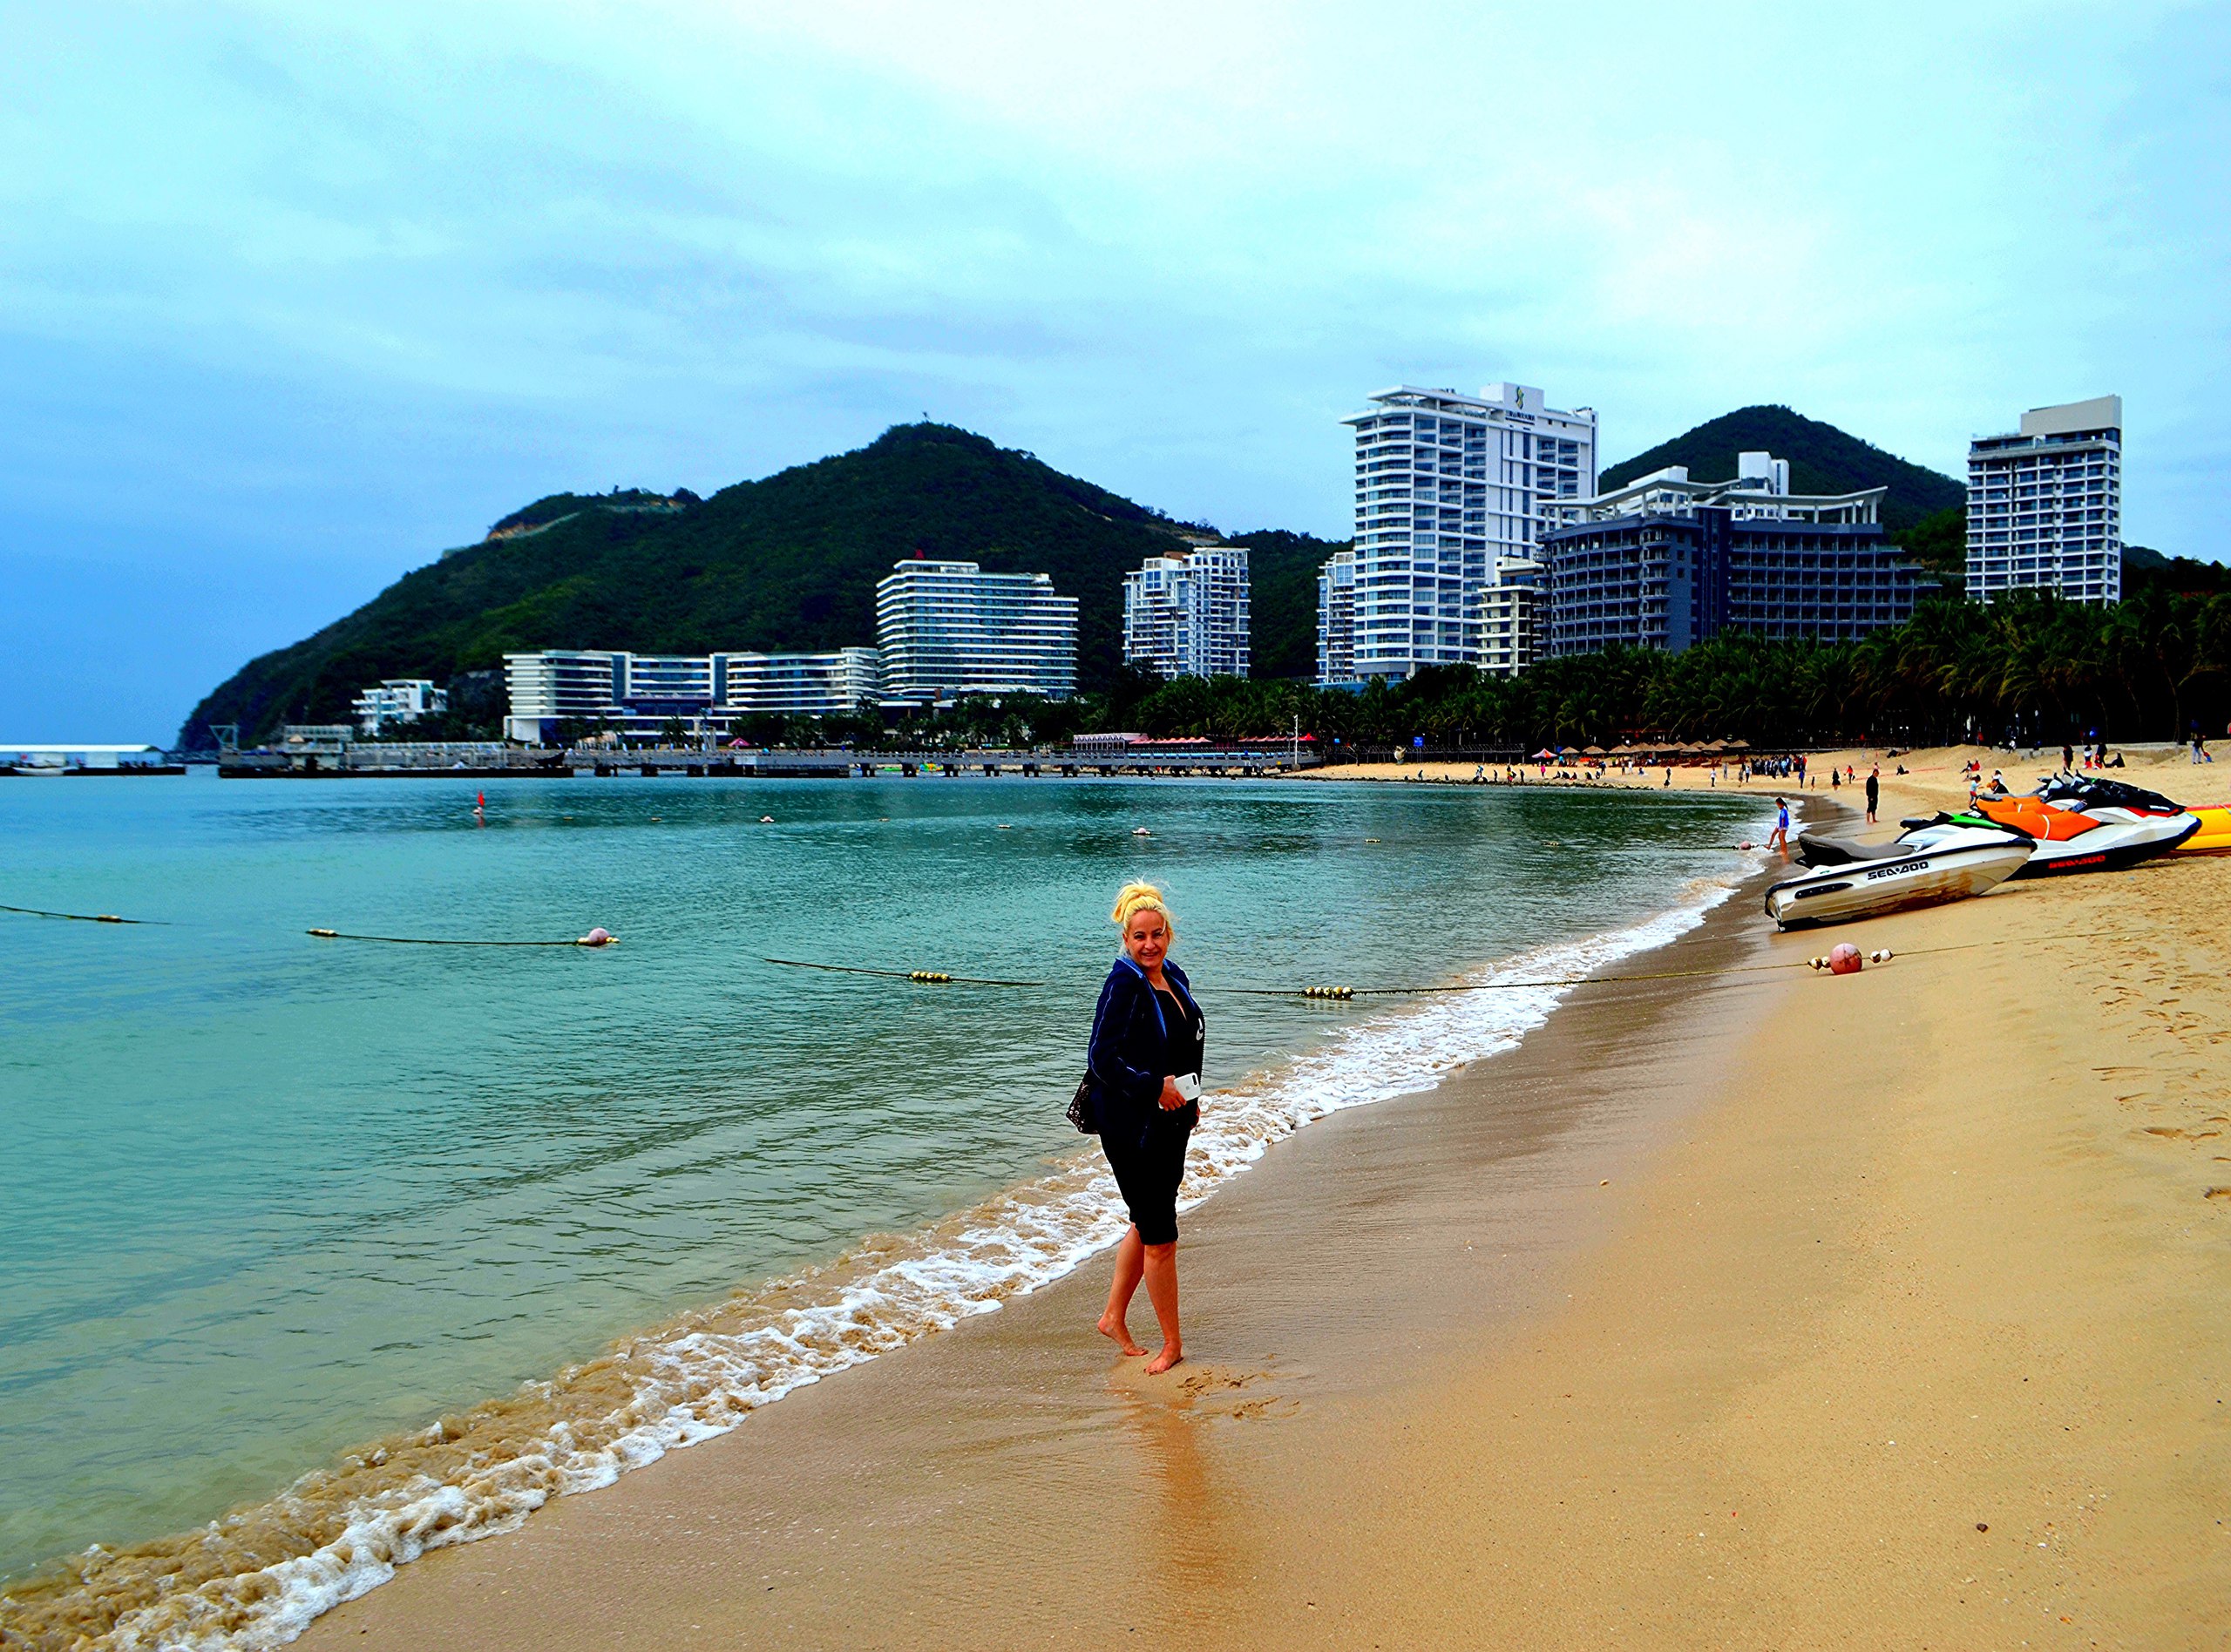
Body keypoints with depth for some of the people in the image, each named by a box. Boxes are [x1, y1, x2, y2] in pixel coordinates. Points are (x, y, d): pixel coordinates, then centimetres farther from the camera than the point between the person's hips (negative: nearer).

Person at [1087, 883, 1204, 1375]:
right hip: (1133, 1127, -9)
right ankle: (1172, 1343, 14)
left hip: (1170, 1122, 9)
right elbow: (1103, 1059, -22)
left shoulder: (1174, 977, 6)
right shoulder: (1123, 985, -18)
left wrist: (1190, 1098, 13)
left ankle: (1114, 1317, 35)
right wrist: (1155, 1087, -25)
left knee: (1147, 1224, 20)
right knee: (1160, 1238, 0)